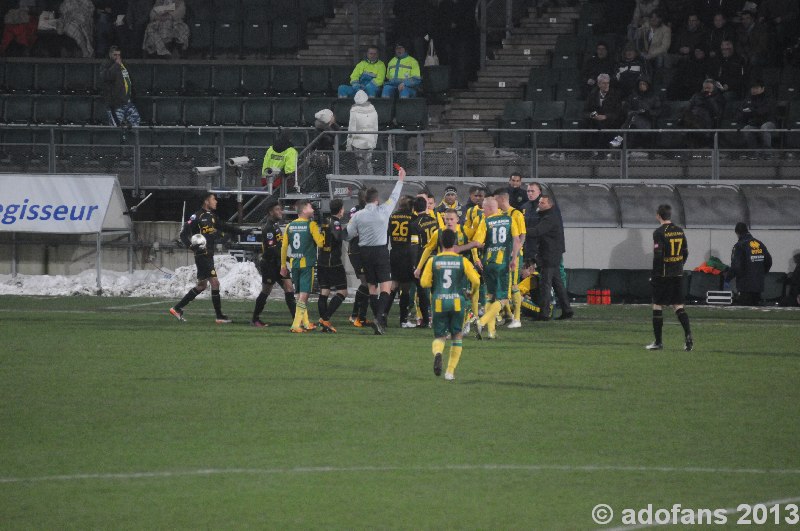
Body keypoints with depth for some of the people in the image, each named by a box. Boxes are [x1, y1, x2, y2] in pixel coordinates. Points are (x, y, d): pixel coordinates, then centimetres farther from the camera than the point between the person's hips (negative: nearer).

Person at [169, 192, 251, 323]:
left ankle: (177, 308, 20)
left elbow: (225, 227, 20)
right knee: (215, 283, -9)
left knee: (202, 285, 14)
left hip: (209, 255, 10)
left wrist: (242, 231, 14)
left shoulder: (212, 216, 13)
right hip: (202, 255, -10)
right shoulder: (197, 216, -12)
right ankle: (219, 316, -4)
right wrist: (192, 246, -25)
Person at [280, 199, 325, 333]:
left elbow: (284, 246, 8)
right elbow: (320, 243, -13)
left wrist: (283, 265, 16)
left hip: (294, 264, 5)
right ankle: (296, 325, -13)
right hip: (307, 264, -5)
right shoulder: (311, 225, -9)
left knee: (300, 294, 16)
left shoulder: (290, 226, 6)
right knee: (304, 295, -6)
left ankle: (306, 323, 23)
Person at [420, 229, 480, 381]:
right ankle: (450, 371, 11)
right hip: (457, 302, 0)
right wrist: (472, 291, 17)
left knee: (439, 336, 10)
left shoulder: (433, 261, 2)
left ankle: (437, 352, -27)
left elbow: (424, 283, -2)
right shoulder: (462, 261, 1)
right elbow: (476, 281, -4)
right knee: (457, 336, 16)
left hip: (439, 302, 0)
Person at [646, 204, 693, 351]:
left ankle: (658, 342, 7)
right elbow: (685, 252, 12)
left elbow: (658, 256, -16)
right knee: (678, 306, 9)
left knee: (657, 306, 5)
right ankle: (688, 336, -8)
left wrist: (654, 275, -9)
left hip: (663, 276, -6)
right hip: (678, 275, 6)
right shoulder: (679, 231, 7)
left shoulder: (659, 233, -12)